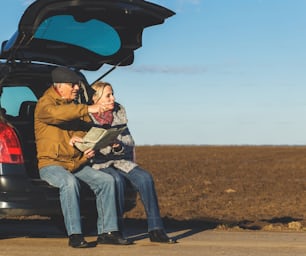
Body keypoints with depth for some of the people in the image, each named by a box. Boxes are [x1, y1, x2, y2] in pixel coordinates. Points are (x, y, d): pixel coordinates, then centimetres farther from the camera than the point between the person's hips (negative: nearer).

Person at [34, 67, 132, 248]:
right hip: (51, 164, -7)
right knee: (69, 182, -37)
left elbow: (82, 131, 26)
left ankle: (107, 231, -11)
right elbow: (55, 113, -28)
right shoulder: (45, 104, -4)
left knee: (106, 180, -13)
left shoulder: (75, 107, 20)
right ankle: (75, 235, -33)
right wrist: (87, 109, -30)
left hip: (77, 164, 7)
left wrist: (88, 148, 3)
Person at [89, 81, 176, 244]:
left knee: (144, 177, -22)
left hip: (120, 160, 5)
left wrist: (118, 146, -17)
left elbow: (129, 143, 5)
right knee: (117, 179, -35)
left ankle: (155, 230, -21)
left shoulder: (119, 113, 8)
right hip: (98, 164, -4)